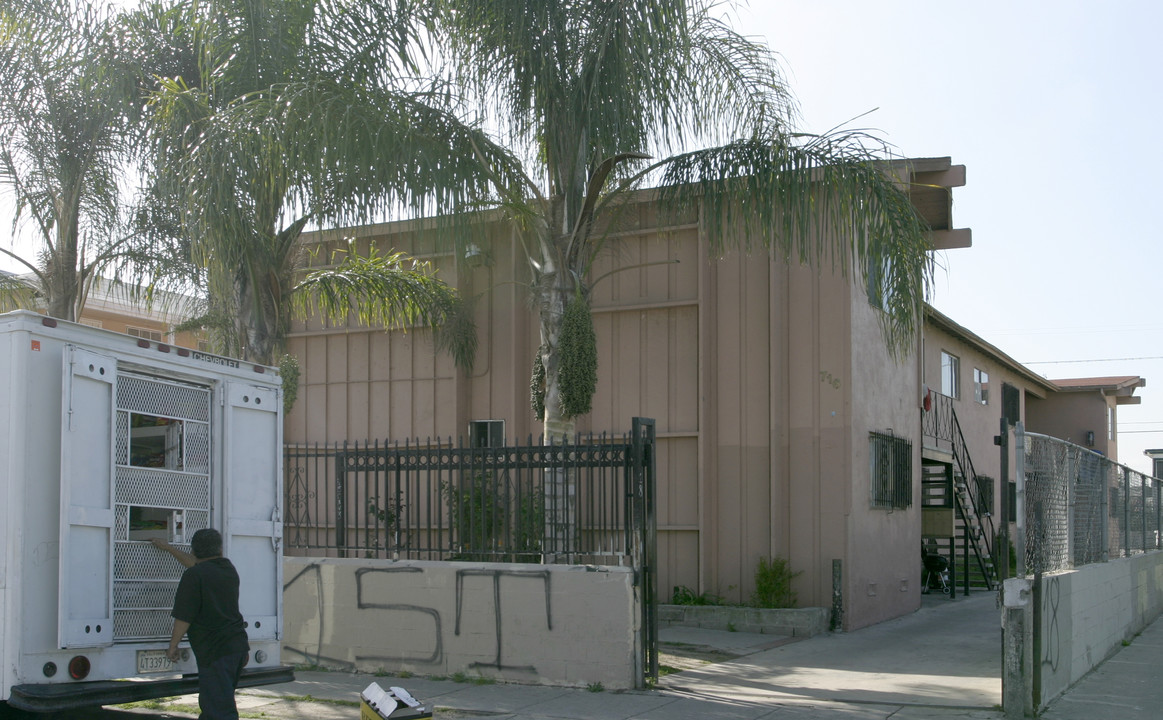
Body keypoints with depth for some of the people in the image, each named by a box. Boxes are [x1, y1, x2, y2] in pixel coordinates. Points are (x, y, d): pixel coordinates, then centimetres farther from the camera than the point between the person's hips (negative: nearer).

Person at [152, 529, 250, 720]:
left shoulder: (194, 575, -11)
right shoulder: (228, 569, 14)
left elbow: (184, 616, -13)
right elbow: (196, 563, 32)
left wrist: (173, 646, 0)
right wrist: (167, 547, 42)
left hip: (215, 650, -8)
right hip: (239, 645, 8)